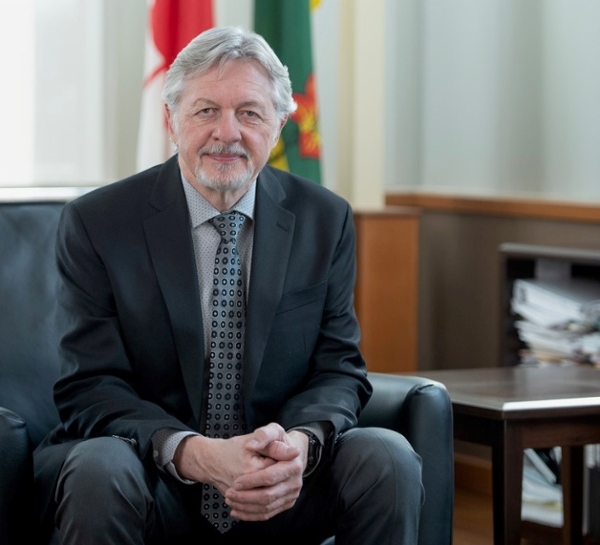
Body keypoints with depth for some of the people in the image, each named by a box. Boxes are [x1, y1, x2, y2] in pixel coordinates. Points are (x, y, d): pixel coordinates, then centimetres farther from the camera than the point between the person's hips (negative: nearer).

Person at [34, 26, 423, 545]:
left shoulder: (325, 220, 4)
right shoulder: (96, 223, -5)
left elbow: (338, 368, 2)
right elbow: (91, 388, -10)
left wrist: (301, 442, -23)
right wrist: (194, 454, -29)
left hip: (284, 486, 3)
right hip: (156, 486, -3)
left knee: (388, 458, -25)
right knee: (98, 471, -35)